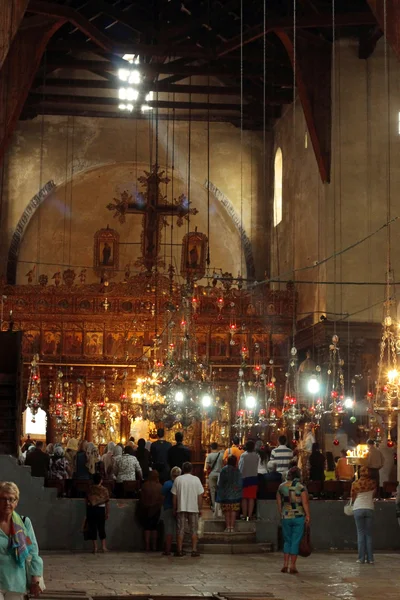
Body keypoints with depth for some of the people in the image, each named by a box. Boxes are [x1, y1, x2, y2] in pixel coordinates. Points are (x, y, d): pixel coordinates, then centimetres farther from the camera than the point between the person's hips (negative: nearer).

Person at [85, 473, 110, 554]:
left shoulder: (90, 489, -1)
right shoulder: (104, 490, -4)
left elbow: (87, 501, 3)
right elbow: (107, 502, -3)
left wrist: (87, 512, 12)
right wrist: (107, 513, 6)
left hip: (91, 510, 1)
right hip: (101, 509, 0)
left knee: (93, 529, 4)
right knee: (101, 528, 8)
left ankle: (95, 548, 4)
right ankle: (103, 546, 6)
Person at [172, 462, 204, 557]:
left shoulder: (178, 479, 0)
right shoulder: (196, 479, 0)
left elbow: (174, 496, 0)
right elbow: (200, 496, -1)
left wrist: (174, 509, 9)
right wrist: (200, 509, 6)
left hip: (181, 508, 0)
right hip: (194, 508, 0)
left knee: (180, 530, 5)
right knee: (194, 530, 6)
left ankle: (179, 550, 4)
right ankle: (194, 550, 2)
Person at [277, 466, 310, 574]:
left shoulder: (281, 487, 3)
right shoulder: (301, 487, -7)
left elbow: (279, 503, 8)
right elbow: (305, 503, -11)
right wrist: (307, 515, -4)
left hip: (285, 517, 3)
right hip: (298, 517, -3)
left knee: (287, 541, 14)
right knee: (295, 541, 3)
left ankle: (285, 565, 8)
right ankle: (292, 566, 2)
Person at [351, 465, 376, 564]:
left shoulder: (355, 483, 1)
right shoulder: (372, 482, 3)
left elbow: (353, 497, 7)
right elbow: (374, 494, 15)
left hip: (358, 509, -1)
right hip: (369, 508, 1)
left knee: (360, 534, 2)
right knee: (369, 534, 6)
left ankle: (361, 558, -3)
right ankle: (370, 558, 3)